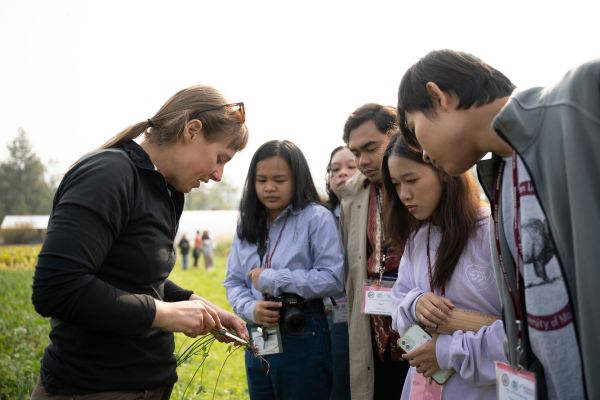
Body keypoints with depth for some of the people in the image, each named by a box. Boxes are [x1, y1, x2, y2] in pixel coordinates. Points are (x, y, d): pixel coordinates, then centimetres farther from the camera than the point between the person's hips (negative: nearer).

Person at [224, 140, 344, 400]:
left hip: (302, 340, -5)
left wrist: (271, 279, -14)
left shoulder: (316, 218, -8)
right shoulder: (246, 225, 10)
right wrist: (251, 308, -13)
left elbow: (334, 279, -16)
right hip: (258, 340, 6)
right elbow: (233, 282, 9)